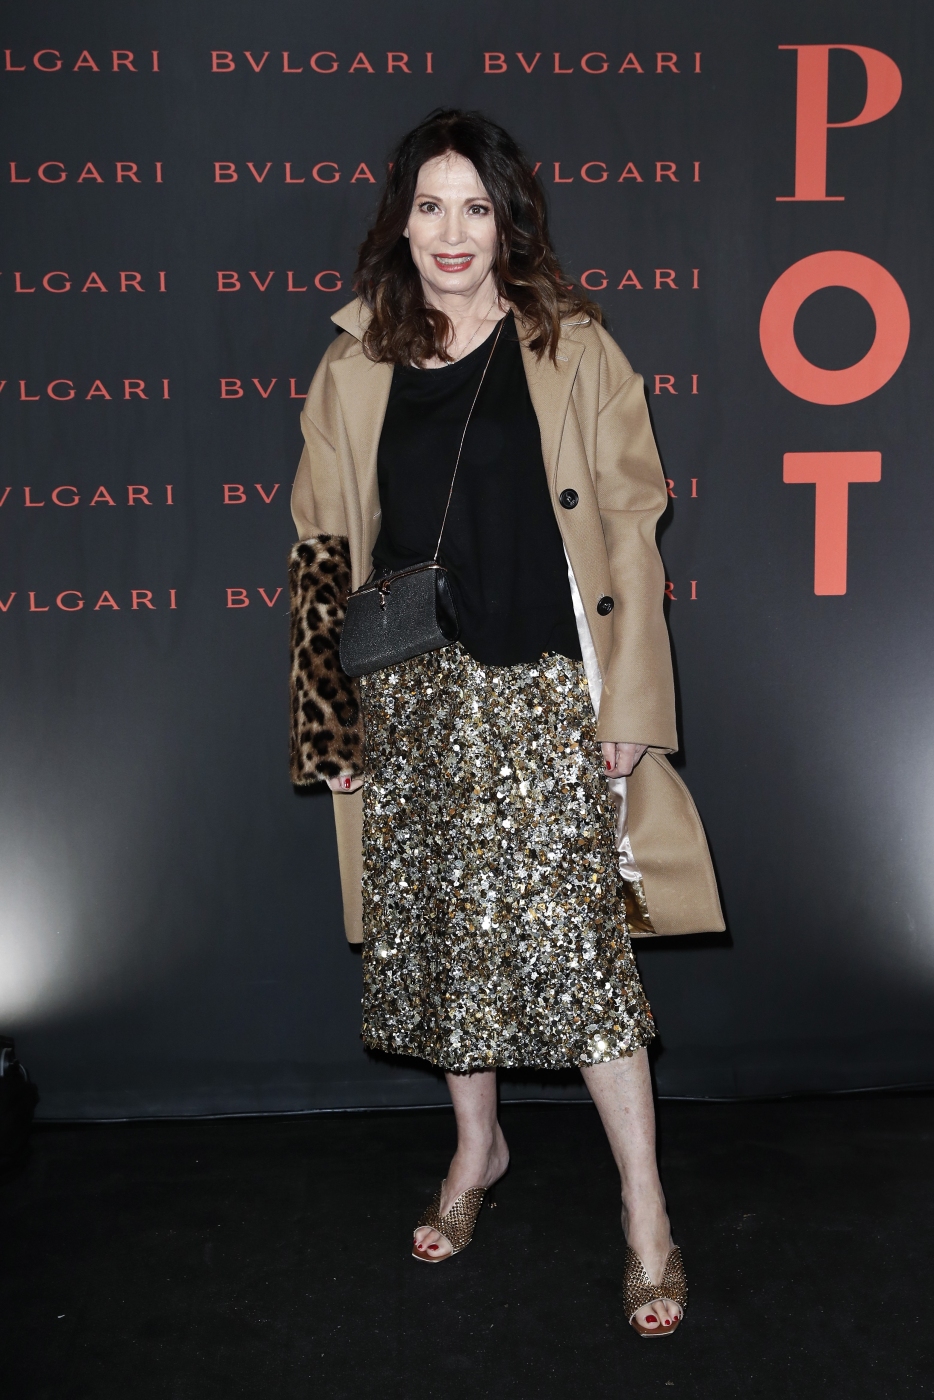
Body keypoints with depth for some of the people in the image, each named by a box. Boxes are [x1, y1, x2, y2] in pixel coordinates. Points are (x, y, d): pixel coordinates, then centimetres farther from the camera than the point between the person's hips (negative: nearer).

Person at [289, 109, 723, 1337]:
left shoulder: (570, 349, 1)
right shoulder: (356, 370, 8)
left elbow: (627, 528, -2)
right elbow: (327, 550, 10)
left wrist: (629, 703, -8)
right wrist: (331, 721, 6)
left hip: (544, 693, -3)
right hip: (410, 698, 4)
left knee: (577, 940, -5)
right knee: (437, 932, 12)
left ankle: (646, 1212, 10)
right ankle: (477, 1146, 35)